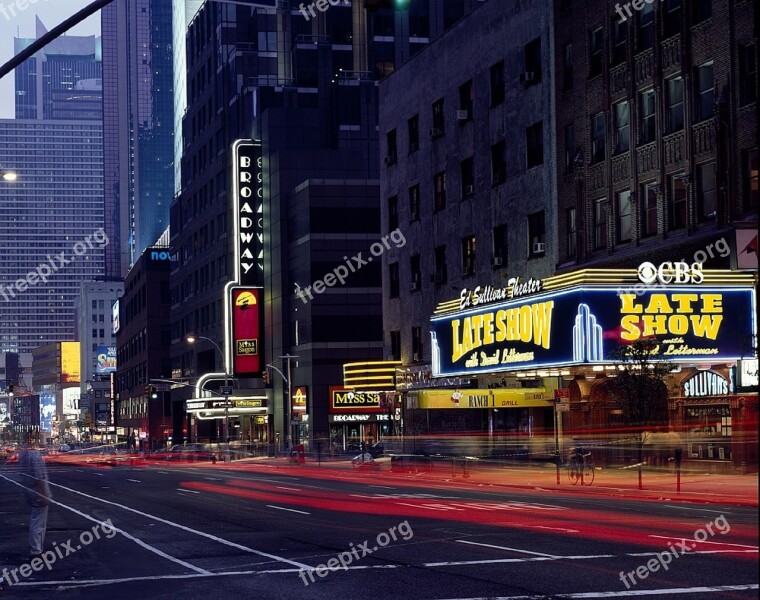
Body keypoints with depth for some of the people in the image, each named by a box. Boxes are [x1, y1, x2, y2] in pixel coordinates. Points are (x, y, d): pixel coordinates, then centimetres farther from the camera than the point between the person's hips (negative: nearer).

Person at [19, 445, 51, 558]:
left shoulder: (22, 454, 5)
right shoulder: (35, 455, -23)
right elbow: (39, 477, -24)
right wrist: (44, 495, -18)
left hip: (29, 493, 9)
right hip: (39, 494, -9)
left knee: (34, 521, 22)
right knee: (38, 524, 0)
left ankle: (36, 549, 32)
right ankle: (35, 551, 5)